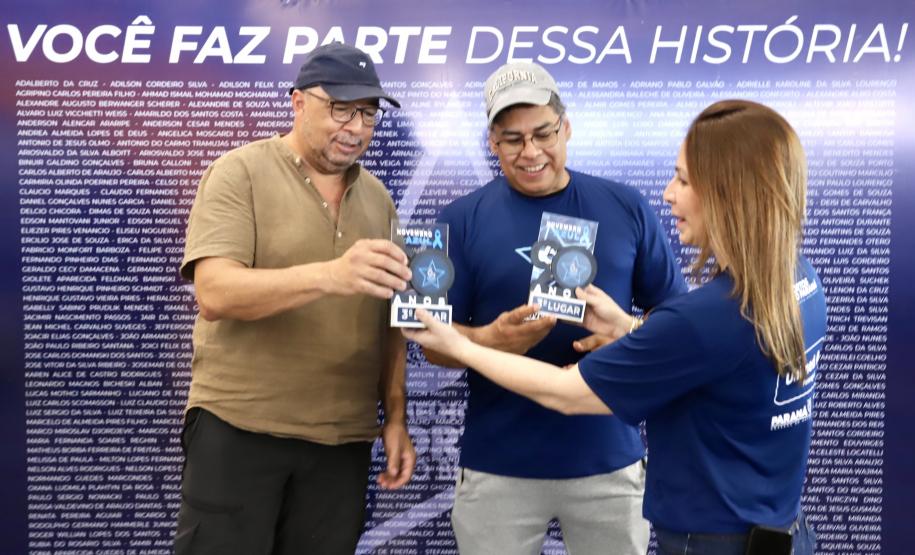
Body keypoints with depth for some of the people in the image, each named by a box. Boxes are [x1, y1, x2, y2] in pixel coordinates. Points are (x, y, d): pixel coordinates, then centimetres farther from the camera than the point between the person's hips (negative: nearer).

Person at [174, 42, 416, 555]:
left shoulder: (378, 198, 9)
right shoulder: (239, 174, -6)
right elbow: (215, 293, -20)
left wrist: (396, 416, 6)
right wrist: (328, 275, -34)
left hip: (344, 440, 5)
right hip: (238, 427, -4)